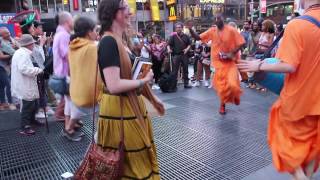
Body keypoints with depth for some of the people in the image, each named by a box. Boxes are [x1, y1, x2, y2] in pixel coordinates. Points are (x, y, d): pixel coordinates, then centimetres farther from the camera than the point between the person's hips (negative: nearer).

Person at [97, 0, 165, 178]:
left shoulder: (120, 41, 11)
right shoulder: (109, 42, -19)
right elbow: (114, 85, -28)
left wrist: (153, 98, 19)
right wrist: (144, 80, -14)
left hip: (131, 105, 9)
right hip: (119, 109, -9)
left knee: (140, 155, 22)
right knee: (127, 162, 8)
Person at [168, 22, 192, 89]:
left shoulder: (186, 36, 8)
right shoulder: (173, 36, 3)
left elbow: (189, 44, 13)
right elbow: (169, 44, -1)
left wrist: (187, 49, -6)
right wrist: (169, 49, -21)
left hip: (184, 55, 2)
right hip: (176, 55, -2)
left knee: (185, 70, 9)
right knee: (175, 70, -1)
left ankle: (186, 83, 17)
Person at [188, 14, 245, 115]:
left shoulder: (231, 30, -7)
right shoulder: (212, 31, 2)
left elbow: (242, 43, -8)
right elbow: (198, 38, 1)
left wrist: (232, 53, -17)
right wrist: (190, 30, -15)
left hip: (230, 62, -2)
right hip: (219, 62, 3)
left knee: (232, 84, -15)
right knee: (221, 85, 5)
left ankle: (235, 96, 22)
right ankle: (223, 104, 26)